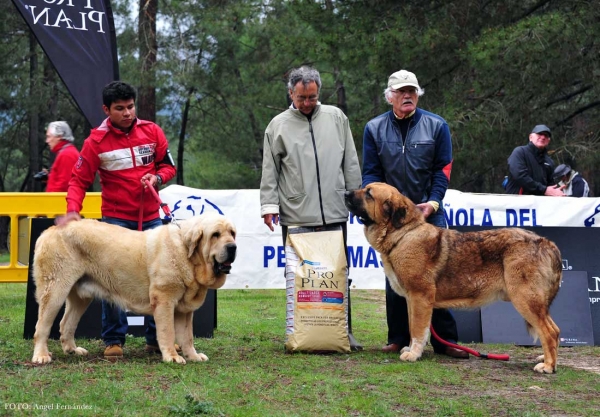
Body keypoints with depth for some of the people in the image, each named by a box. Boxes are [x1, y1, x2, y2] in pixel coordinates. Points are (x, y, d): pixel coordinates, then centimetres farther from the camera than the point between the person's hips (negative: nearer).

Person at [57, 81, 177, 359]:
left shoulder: (151, 131, 1)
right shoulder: (96, 141, -6)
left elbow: (168, 165, 10)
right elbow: (79, 180, -5)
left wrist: (157, 178, -11)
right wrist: (73, 210, -20)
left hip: (150, 218, 3)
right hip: (115, 219, -3)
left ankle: (157, 338, 14)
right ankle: (113, 340, 2)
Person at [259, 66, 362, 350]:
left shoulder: (336, 118, 11)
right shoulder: (278, 125, 6)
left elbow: (350, 162, 14)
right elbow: (270, 169, 6)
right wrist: (269, 204, -1)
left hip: (334, 213, 2)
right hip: (295, 217, -1)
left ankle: (343, 332, 11)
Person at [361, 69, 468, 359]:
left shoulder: (436, 126, 2)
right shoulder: (374, 129, 4)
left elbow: (443, 169, 1)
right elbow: (370, 172, 4)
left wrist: (432, 202, -11)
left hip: (429, 212, -1)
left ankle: (445, 340, 1)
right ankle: (398, 338, 14)